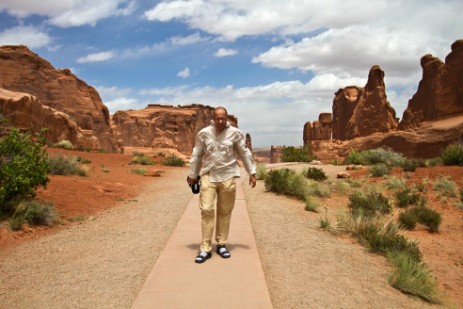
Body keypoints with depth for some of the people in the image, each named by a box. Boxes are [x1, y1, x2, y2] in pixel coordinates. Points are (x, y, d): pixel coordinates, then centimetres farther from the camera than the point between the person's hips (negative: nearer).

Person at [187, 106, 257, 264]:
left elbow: (245, 153, 5)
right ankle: (205, 249, 2)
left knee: (225, 212, 8)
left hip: (228, 177, 0)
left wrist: (252, 173, 5)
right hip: (208, 176, 0)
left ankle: (221, 244, 22)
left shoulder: (235, 133, -4)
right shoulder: (203, 133, -3)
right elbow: (197, 155, 7)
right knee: (206, 210, -6)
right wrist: (192, 175, 12)